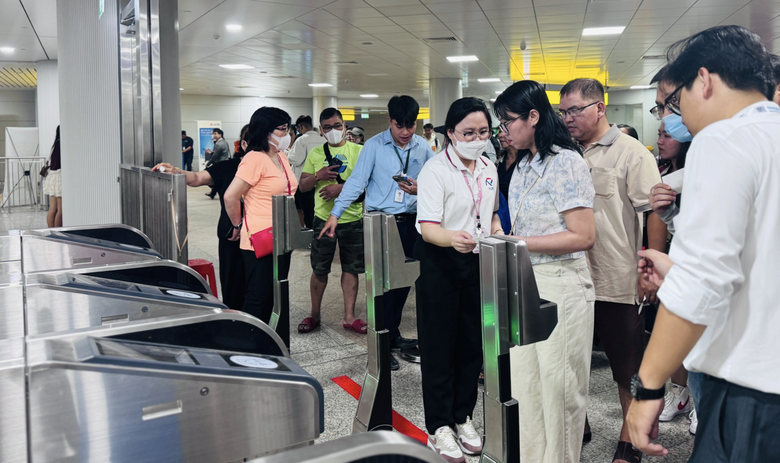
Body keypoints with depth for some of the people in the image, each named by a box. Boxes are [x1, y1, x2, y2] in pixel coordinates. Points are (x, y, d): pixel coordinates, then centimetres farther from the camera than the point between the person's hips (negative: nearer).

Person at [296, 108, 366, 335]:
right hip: (323, 217, 2)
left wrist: (341, 187, -20)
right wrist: (318, 176, -10)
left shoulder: (358, 151, 1)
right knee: (319, 268, 7)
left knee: (351, 267, 5)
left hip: (352, 217, -1)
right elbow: (303, 185, 10)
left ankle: (349, 316, 14)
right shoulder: (315, 154, 9)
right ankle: (314, 314, 22)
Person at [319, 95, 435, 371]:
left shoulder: (423, 148, 5)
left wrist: (420, 189, -16)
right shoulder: (374, 146, -5)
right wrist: (335, 214, -13)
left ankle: (392, 334, 27)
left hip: (410, 221, 4)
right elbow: (356, 181, -8)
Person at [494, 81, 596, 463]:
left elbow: (583, 236, -18)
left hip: (560, 285, -8)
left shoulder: (566, 162, -12)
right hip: (524, 283, 8)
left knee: (558, 385, 4)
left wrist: (520, 244, -19)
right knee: (523, 382, 13)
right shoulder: (524, 165, 13)